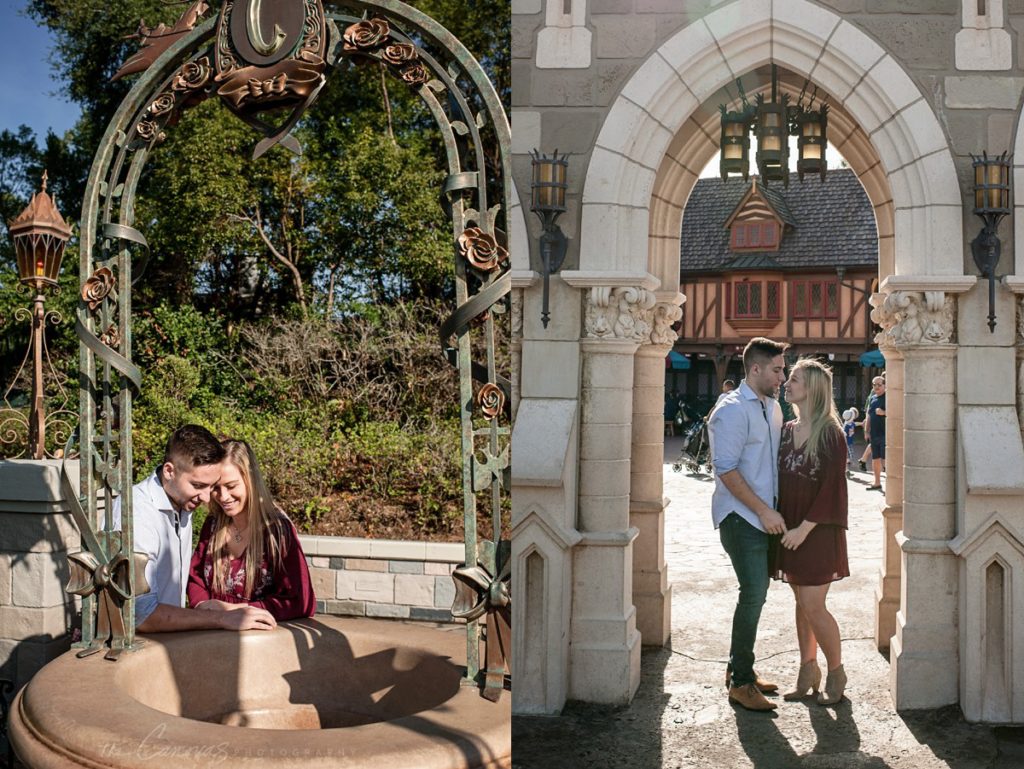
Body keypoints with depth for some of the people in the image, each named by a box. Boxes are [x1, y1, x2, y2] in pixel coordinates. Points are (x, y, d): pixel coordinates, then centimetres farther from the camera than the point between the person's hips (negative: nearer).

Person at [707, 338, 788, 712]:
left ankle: (739, 669, 26)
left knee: (755, 592, 13)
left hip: (763, 517, 9)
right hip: (740, 516, -9)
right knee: (754, 593, -9)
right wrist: (764, 511, -17)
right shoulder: (733, 410, -14)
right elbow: (726, 470, -19)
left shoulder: (772, 406, 14)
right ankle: (740, 682, 1)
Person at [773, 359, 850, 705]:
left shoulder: (830, 433, -12)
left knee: (812, 605, -6)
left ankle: (836, 673, 14)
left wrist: (805, 528, -18)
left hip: (818, 531, -6)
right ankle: (808, 670, 25)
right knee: (802, 602, 13)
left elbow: (832, 488, -15)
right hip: (790, 529, 6)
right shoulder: (786, 430, 8)